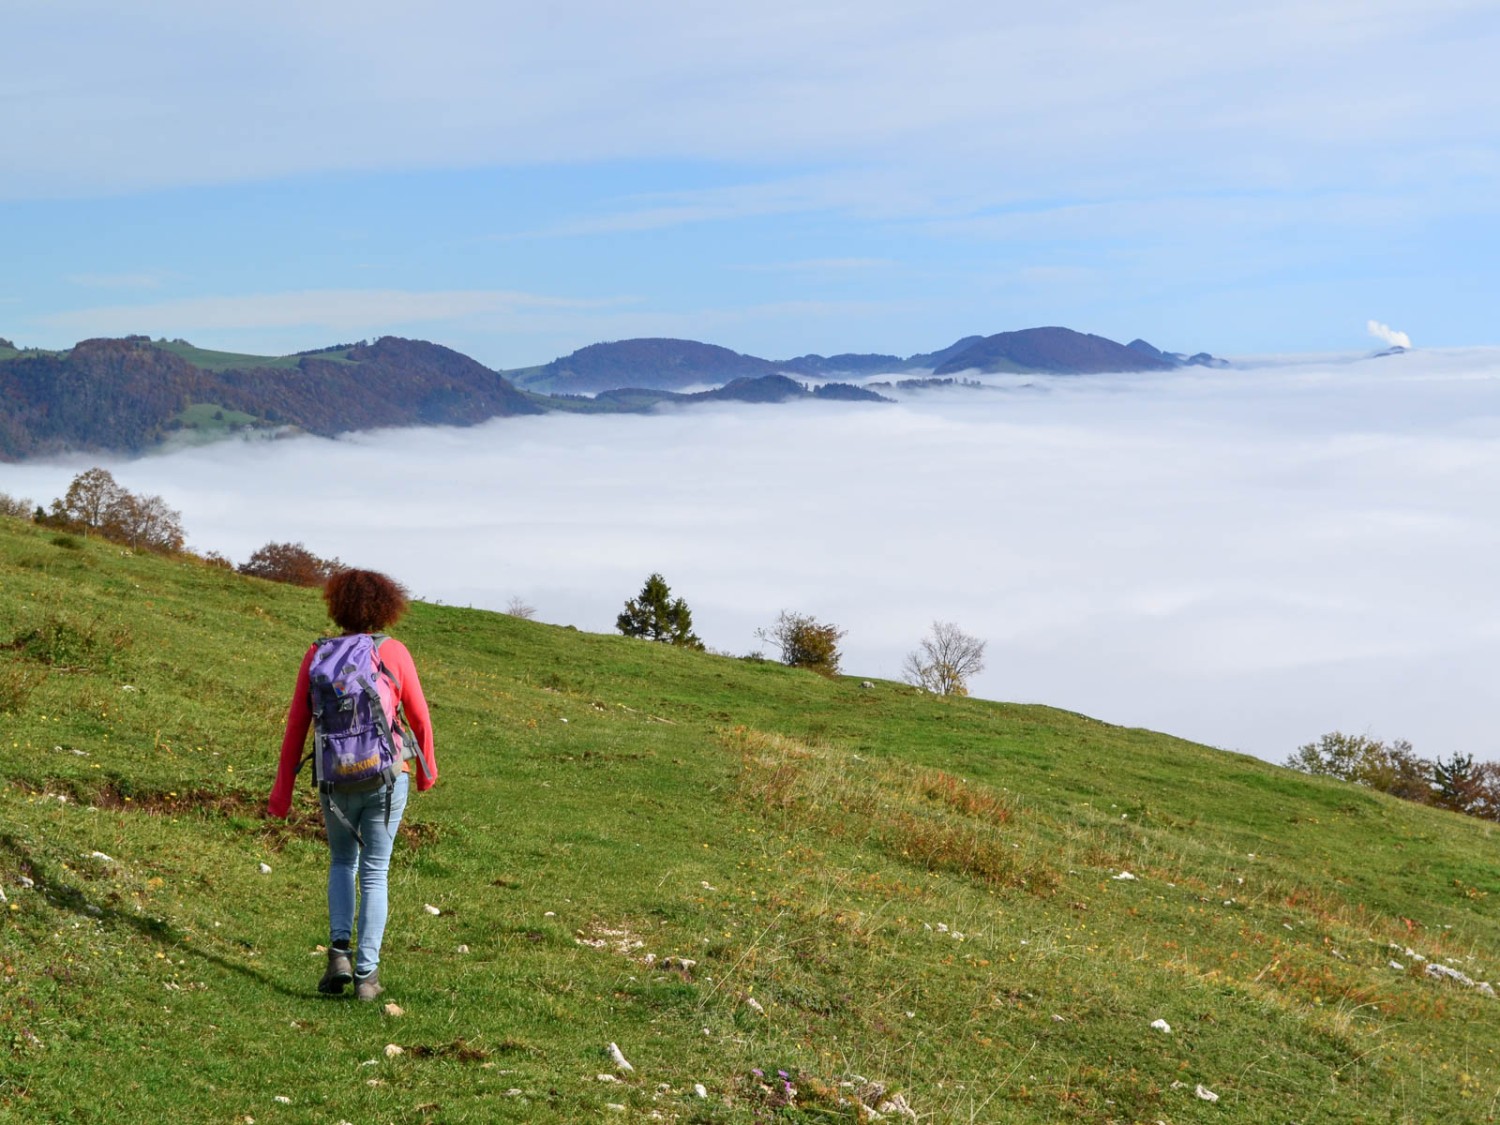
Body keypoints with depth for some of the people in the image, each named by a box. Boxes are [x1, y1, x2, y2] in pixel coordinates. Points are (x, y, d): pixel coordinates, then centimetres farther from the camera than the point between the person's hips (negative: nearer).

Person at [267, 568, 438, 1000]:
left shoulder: (317, 655, 0)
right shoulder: (394, 652, -4)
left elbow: (296, 725, 1)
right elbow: (419, 717, 3)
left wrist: (283, 787, 7)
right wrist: (427, 767, 20)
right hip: (387, 777, -1)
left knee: (342, 863, 24)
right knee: (374, 873, 11)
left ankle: (339, 950, 5)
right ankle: (366, 973, 6)